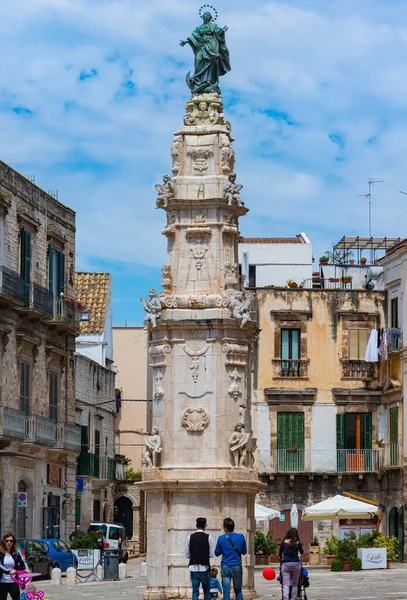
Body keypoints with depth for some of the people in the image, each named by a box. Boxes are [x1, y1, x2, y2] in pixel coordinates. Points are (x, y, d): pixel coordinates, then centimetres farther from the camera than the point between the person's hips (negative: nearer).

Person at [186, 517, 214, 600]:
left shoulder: (190, 537, 1)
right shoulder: (208, 537, -6)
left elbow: (187, 555, 4)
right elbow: (211, 555, -4)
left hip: (193, 568, 2)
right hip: (204, 568, -2)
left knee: (195, 592, 3)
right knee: (207, 591, 12)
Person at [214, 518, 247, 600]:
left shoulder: (221, 538, -4)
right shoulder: (241, 537, -2)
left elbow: (217, 553, 6)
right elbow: (244, 551, 9)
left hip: (225, 567, -1)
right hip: (237, 567, 1)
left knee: (226, 591, 0)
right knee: (238, 591, 11)